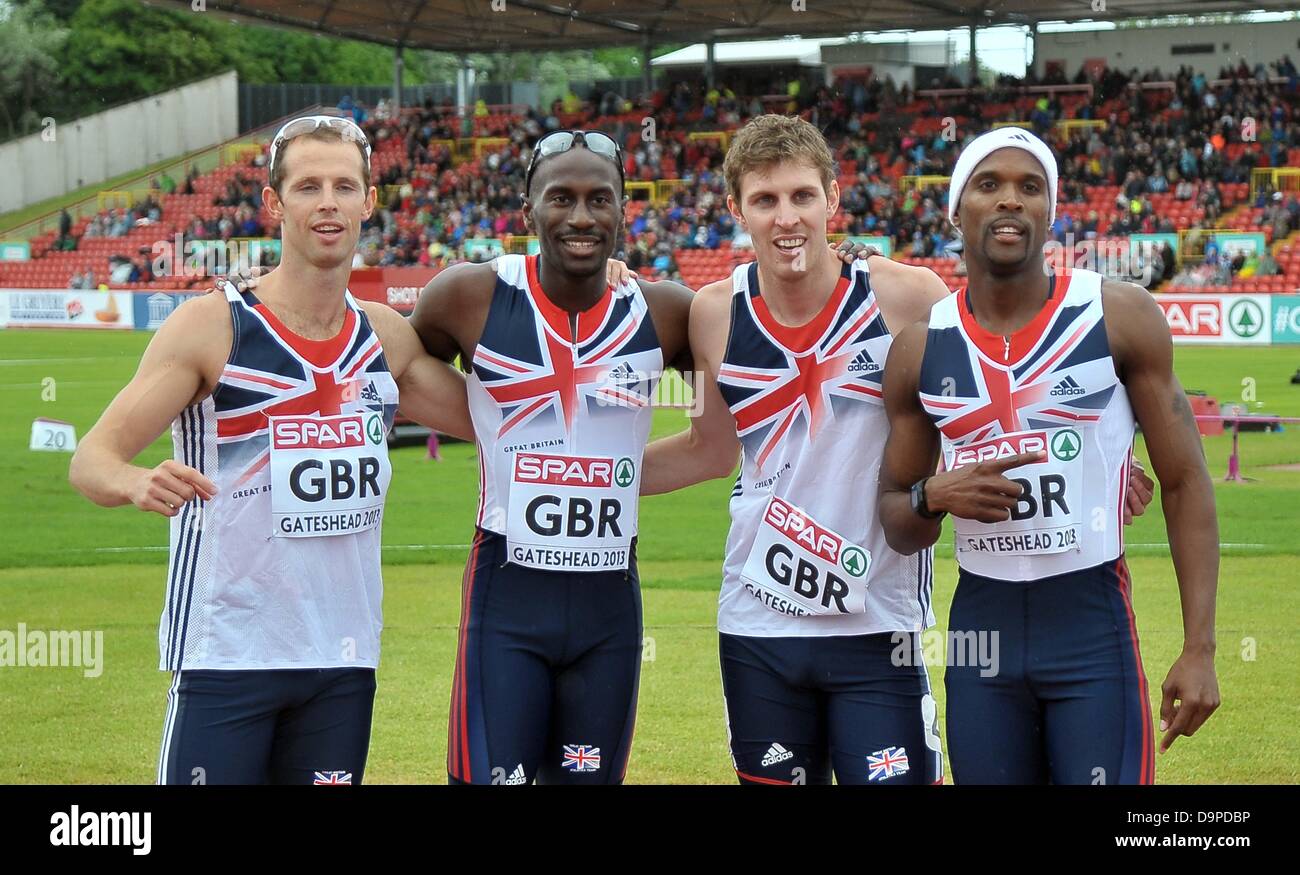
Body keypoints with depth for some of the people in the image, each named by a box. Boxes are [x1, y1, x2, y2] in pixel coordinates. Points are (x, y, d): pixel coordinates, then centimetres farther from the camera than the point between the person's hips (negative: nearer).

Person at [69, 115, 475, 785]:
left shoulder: (386, 337, 9)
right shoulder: (212, 327, -6)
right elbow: (91, 459, -9)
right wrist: (138, 484, -34)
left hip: (345, 660, 5)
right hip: (226, 656, -5)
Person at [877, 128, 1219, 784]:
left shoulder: (1119, 316, -3)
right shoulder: (921, 349, 5)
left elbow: (1184, 483, 0)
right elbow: (896, 527, 14)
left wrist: (1199, 649, -7)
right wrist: (933, 497, -10)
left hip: (1095, 628, -3)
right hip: (981, 625, 3)